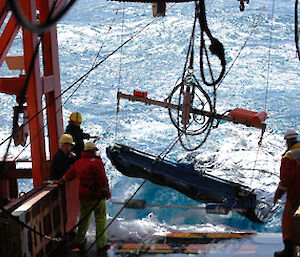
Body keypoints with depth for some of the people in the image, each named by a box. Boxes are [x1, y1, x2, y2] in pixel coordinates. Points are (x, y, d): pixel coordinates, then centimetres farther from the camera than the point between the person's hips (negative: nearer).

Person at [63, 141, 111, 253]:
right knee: (100, 219, 4)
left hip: (83, 196, 6)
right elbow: (102, 180, -18)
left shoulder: (78, 162, 5)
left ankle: (79, 240, 32)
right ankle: (101, 244, 7)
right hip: (97, 196, -6)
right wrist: (107, 192, -5)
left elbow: (68, 176, 14)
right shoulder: (96, 162, -16)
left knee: (84, 217, 22)